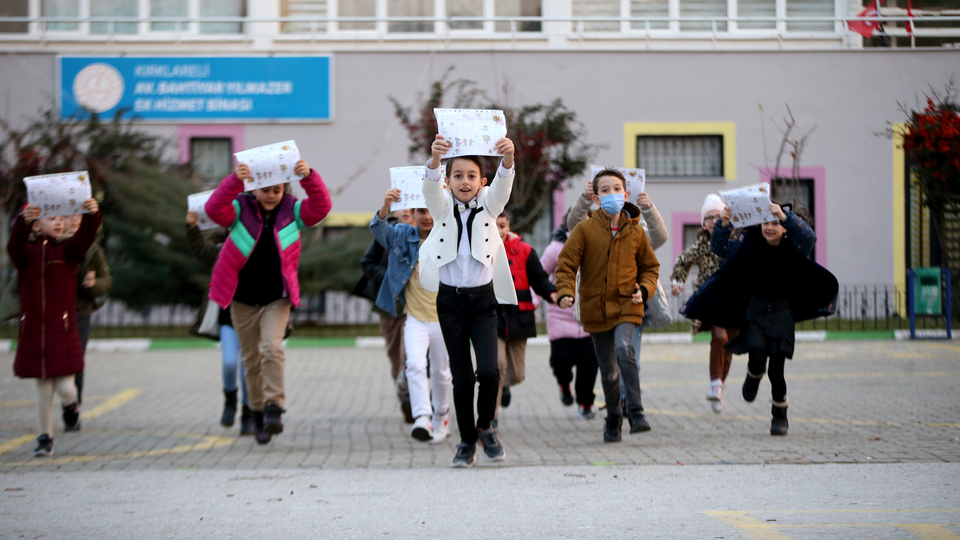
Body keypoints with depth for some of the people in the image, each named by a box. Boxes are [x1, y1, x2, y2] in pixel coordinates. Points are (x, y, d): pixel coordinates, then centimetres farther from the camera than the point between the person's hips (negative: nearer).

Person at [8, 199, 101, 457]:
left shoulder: (67, 250, 4)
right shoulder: (26, 251, 2)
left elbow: (85, 239, -16)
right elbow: (14, 247, -21)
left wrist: (92, 216, -37)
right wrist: (24, 221, -42)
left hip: (63, 329, 0)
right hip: (33, 330, 0)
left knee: (64, 387, -6)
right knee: (43, 387, 5)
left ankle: (70, 405, 29)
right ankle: (45, 437, 20)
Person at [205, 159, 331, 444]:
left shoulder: (292, 211, -2)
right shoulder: (240, 209, -5)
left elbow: (321, 207, -17)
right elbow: (214, 209, -24)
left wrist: (310, 177, -34)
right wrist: (235, 180, -40)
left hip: (276, 298, -1)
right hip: (242, 299, 1)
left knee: (272, 348, -21)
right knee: (251, 358, 8)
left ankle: (274, 408, -19)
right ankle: (258, 413, 22)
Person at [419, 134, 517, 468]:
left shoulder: (488, 205, 2)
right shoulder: (443, 207, 1)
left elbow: (503, 186, -18)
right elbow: (431, 188, -20)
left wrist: (508, 159, -42)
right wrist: (435, 159, -43)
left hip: (483, 298, 0)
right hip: (450, 299, 0)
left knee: (489, 370, -14)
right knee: (461, 376, 3)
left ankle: (485, 426, 11)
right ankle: (467, 441, 17)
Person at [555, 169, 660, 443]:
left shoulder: (635, 231, 3)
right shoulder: (585, 230, -2)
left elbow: (650, 266, 14)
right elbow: (566, 264, -3)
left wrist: (644, 289, -5)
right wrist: (565, 292, -21)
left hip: (627, 306, -1)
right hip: (596, 307, 1)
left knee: (624, 348, -28)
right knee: (608, 370, 8)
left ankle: (635, 409, -24)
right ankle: (613, 419, 29)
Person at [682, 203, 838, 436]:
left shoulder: (792, 246, -10)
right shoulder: (751, 243, -5)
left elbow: (809, 237, -30)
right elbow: (720, 248, -8)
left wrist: (784, 216, -42)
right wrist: (723, 224, -26)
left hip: (782, 312, -1)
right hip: (755, 310, 1)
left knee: (776, 369, -5)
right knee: (757, 355, -21)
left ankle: (780, 415, 17)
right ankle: (754, 377, 17)